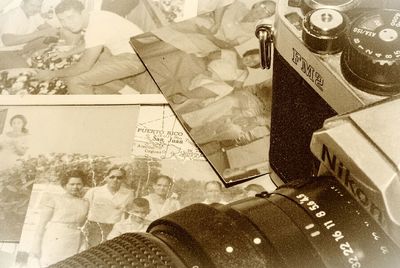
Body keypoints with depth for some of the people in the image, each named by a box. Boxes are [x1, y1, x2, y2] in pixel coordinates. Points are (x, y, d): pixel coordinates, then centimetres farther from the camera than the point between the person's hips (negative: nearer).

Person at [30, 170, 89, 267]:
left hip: (74, 246, 3)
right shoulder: (53, 199, 2)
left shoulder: (85, 204, 15)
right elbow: (42, 223, -1)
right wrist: (36, 245, -7)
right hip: (54, 242, -3)